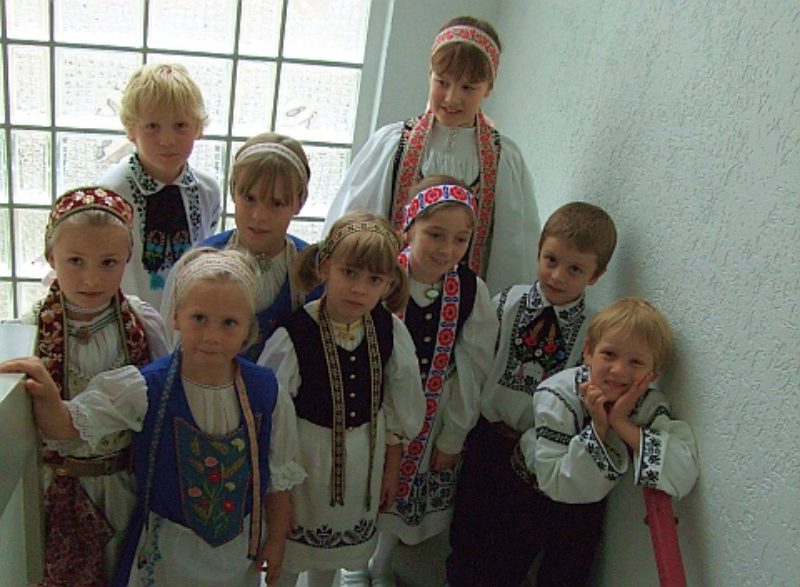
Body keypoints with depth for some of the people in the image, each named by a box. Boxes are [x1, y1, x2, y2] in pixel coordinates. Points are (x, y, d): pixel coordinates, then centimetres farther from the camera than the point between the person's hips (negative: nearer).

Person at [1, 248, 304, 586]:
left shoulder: (265, 392, -13)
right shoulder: (146, 388, -17)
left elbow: (278, 475, -3)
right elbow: (67, 425, -18)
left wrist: (277, 539, 3)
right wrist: (46, 397, -39)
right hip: (166, 547, -1)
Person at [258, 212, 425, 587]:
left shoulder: (391, 333, -14)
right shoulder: (294, 337, -26)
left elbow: (398, 412, 1)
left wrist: (392, 469, 9)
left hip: (364, 459, 4)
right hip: (307, 455, -3)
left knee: (335, 555, 27)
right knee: (287, 557, 19)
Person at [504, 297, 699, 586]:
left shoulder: (652, 405, -24)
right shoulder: (557, 396, -33)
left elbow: (684, 476, -39)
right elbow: (555, 483, -33)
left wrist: (622, 424, -43)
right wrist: (598, 427, -41)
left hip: (588, 506, 2)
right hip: (531, 490, -2)